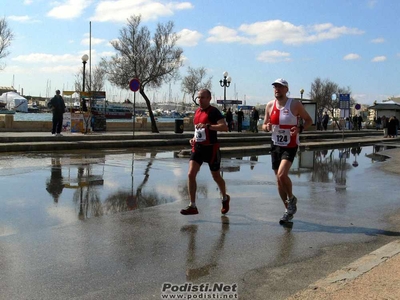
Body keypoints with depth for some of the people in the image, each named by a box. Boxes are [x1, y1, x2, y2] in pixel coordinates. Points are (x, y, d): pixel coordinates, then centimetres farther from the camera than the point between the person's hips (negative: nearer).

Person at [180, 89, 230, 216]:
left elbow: (224, 127, -26)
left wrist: (207, 126, -34)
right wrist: (194, 138, 9)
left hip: (211, 148, -6)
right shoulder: (197, 111, 10)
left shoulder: (213, 111, -12)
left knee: (216, 177, 11)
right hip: (197, 147, 6)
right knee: (191, 174, -9)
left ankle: (225, 198, 38)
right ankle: (192, 206, -3)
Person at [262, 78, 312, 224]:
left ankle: (292, 199, 6)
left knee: (282, 175, -23)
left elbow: (309, 120, -1)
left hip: (290, 146, -5)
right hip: (275, 145, 5)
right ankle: (288, 210, 25)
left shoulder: (295, 104, -9)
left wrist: (300, 129, -20)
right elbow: (264, 125, 12)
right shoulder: (270, 105, 3)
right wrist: (266, 127, -12)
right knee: (279, 179, 9)